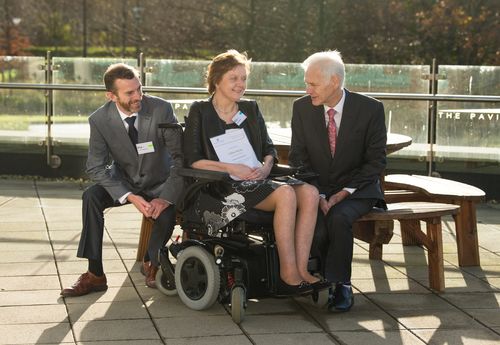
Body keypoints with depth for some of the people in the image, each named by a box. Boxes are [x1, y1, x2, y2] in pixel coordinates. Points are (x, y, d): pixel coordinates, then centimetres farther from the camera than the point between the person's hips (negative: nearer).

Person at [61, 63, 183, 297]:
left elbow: (181, 157, -18)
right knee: (91, 196, -26)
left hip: (159, 183, -1)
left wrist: (166, 197, -30)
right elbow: (96, 168, -15)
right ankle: (95, 274, -17)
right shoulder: (99, 120, -15)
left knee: (167, 212, -31)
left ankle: (151, 263, 3)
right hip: (123, 182, 2)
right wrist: (130, 197, -29)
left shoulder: (162, 109, -20)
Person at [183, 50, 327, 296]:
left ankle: (300, 269, -28)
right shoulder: (200, 112, 5)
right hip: (222, 187, -6)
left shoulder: (251, 109, 20)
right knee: (286, 194, -31)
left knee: (310, 193, -23)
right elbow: (193, 160, -3)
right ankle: (288, 274, -29)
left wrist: (266, 166, -4)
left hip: (256, 181, 6)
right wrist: (232, 168, -14)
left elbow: (269, 149, 19)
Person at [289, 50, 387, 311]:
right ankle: (340, 283, -5)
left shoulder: (370, 109, -8)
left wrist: (343, 193, -17)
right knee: (315, 229, -29)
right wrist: (317, 196, -14)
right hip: (316, 189, 2)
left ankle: (338, 283, -15)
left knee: (339, 217, -34)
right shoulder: (302, 108, -1)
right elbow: (297, 158, 1)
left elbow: (376, 161, -6)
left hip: (356, 190, -2)